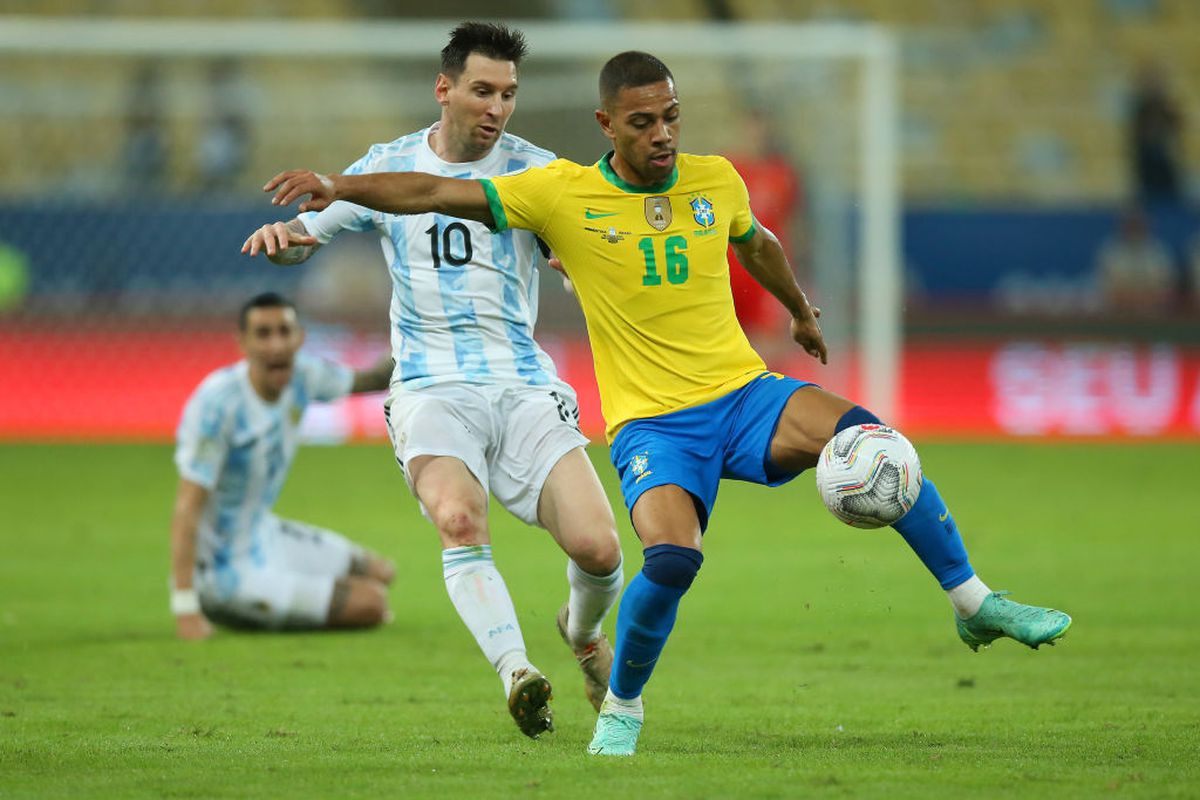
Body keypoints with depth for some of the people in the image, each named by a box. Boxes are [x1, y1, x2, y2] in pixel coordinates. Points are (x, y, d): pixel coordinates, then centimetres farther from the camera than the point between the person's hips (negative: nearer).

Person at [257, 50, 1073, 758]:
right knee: (672, 556, -29)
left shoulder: (715, 180, 5)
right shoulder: (564, 193, -5)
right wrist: (340, 186, -17)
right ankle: (622, 706, -1)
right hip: (651, 421, -3)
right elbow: (439, 193, -6)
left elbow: (757, 243, 27)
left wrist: (803, 311, 43)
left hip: (744, 394, 3)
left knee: (862, 433, -25)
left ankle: (975, 603, -10)